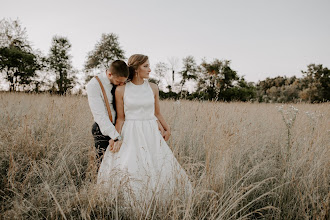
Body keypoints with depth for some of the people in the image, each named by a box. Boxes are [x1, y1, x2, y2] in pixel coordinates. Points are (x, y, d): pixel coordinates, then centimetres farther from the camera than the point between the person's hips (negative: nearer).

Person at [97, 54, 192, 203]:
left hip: (151, 134, 3)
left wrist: (167, 128, 9)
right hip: (130, 135, -2)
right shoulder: (121, 90, -2)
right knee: (127, 168, -12)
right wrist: (116, 138, -8)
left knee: (161, 169, -2)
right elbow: (120, 118, 2)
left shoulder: (153, 88, 6)